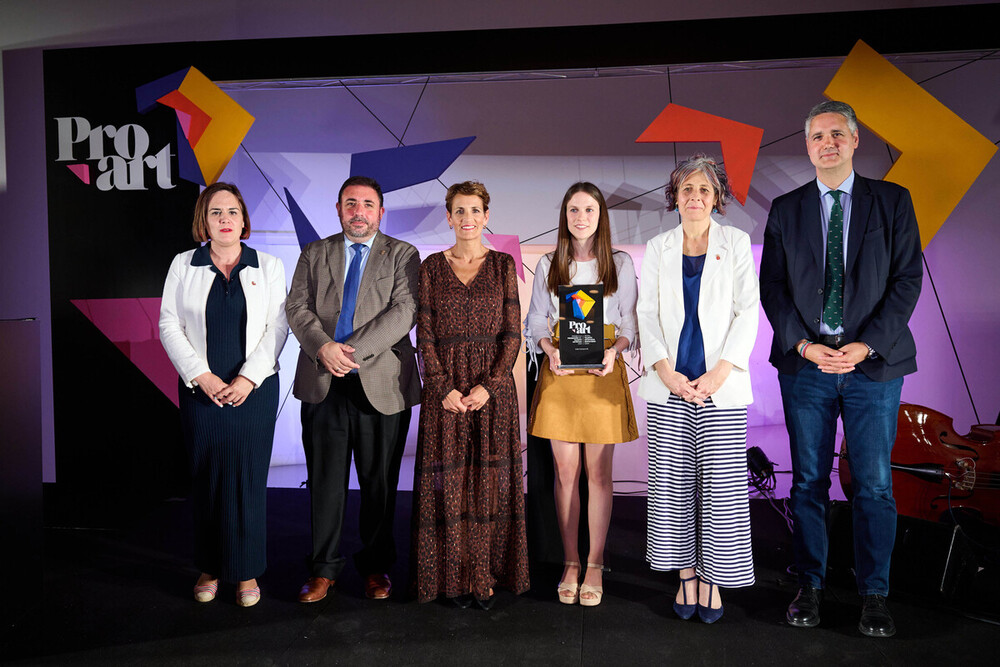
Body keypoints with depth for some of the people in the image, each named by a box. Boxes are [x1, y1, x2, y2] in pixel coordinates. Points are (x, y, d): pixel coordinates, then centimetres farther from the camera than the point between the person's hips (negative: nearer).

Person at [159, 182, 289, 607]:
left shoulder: (269, 267, 5)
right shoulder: (183, 266, 6)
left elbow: (276, 328, -1)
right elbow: (169, 325, 2)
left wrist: (248, 379, -11)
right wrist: (202, 376, -9)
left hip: (254, 389, -1)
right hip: (201, 389, 1)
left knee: (249, 477, 2)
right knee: (206, 477, 6)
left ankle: (246, 571, 15)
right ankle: (209, 568, 22)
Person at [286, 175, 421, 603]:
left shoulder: (402, 255, 5)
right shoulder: (313, 255, 14)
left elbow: (404, 312, -8)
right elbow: (297, 308, 3)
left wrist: (353, 350, -17)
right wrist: (323, 347, -16)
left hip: (381, 384, -1)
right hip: (323, 384, 2)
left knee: (380, 482, 7)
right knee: (325, 480, 7)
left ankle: (376, 566, 24)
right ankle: (324, 568, 22)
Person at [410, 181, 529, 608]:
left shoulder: (503, 265, 5)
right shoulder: (431, 267, 6)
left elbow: (512, 334, 0)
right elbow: (425, 336, 1)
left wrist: (488, 386, -12)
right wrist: (445, 388, -11)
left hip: (493, 386, 0)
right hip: (444, 387, 0)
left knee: (492, 478, 3)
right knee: (449, 478, 3)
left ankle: (487, 576, 16)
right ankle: (455, 577, 16)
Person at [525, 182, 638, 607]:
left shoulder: (620, 264, 7)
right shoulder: (548, 265, 11)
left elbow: (630, 324, 5)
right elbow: (535, 321, 10)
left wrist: (614, 351, -14)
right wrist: (549, 348, -10)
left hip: (602, 372, -1)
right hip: (559, 373, 1)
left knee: (598, 471, 0)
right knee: (565, 471, 2)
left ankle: (595, 566, 12)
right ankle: (570, 563, 15)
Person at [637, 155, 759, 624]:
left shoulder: (736, 243, 6)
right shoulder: (657, 249, 10)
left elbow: (747, 311, 0)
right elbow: (647, 314, 5)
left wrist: (718, 374, -10)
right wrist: (667, 372, -8)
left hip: (721, 385, -1)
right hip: (669, 386, 2)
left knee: (721, 483, -1)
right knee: (672, 481, 4)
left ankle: (712, 580, 12)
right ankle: (685, 575, 17)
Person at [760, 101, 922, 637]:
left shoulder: (893, 201, 6)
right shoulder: (785, 209, 8)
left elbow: (907, 279, 0)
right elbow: (772, 285, 5)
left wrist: (867, 345, -11)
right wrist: (803, 345, -8)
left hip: (873, 363, 0)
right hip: (805, 361, 1)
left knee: (874, 484, 3)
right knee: (809, 480, 7)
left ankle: (874, 595, 18)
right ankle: (809, 585, 20)